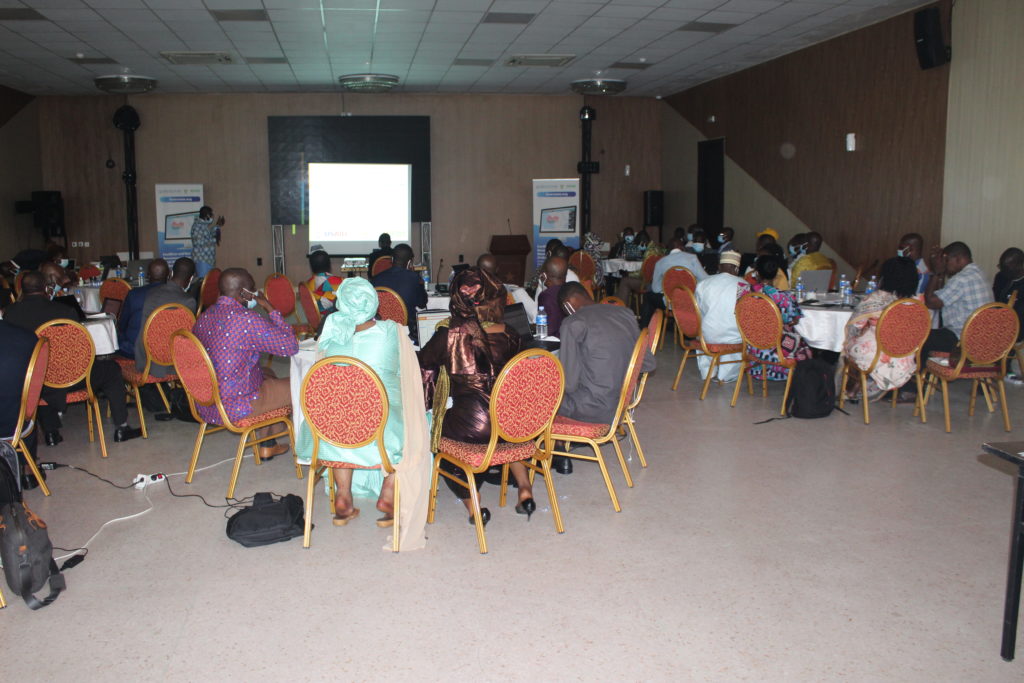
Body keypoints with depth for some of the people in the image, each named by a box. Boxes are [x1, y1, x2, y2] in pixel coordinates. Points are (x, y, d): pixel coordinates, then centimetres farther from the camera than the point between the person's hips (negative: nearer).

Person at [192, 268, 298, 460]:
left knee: (267, 373, 31)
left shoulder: (204, 316, 2)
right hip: (236, 408, -9)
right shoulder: (246, 319, -23)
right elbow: (291, 346, -18)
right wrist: (271, 309, -9)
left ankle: (267, 445, 35)